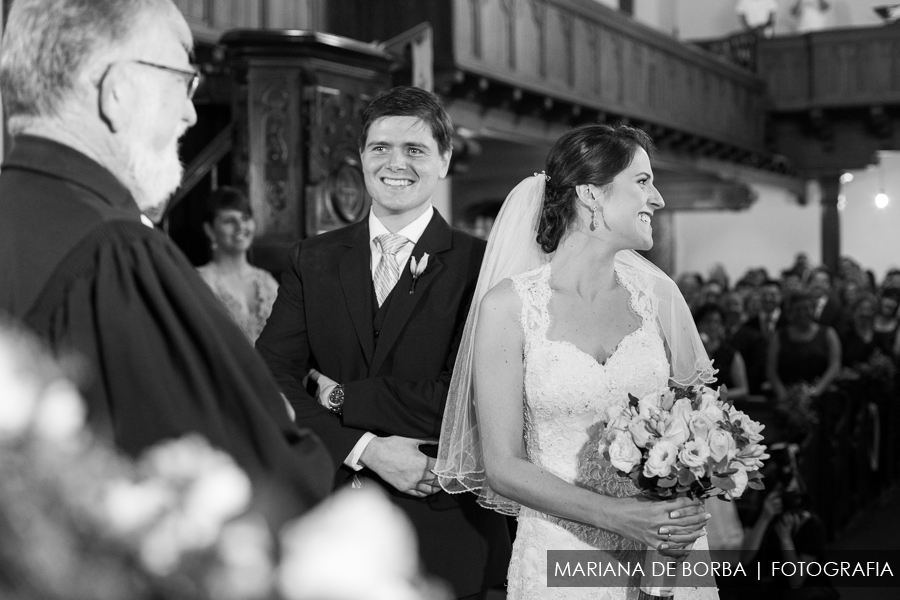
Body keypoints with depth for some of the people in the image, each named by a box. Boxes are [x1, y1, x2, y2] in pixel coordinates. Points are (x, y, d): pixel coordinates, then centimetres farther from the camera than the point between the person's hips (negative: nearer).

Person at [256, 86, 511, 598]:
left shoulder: (480, 265, -6)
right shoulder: (314, 260, 5)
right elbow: (269, 378, -5)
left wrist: (342, 397, -10)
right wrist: (364, 449, -17)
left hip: (441, 536, -3)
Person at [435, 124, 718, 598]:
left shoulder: (655, 292, -2)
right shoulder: (507, 306, -11)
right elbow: (502, 465, -10)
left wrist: (688, 513, -12)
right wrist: (617, 515, -20)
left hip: (666, 544, 3)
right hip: (561, 553, -3)